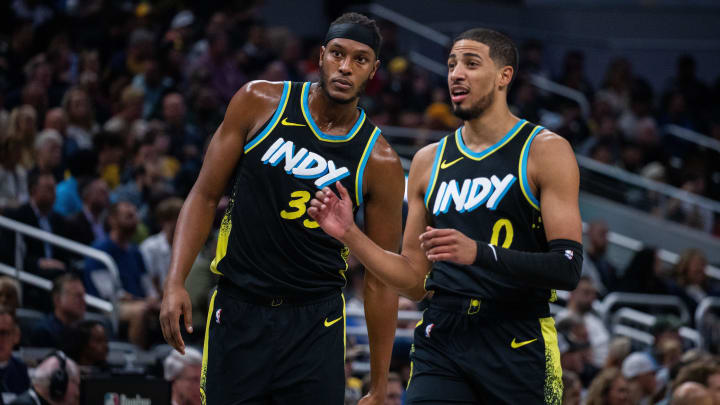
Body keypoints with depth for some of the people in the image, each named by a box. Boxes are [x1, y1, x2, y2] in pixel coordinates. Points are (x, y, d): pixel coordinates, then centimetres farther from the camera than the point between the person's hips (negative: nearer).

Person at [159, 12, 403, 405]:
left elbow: (380, 281, -1)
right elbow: (205, 196, 2)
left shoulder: (379, 163, -5)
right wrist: (175, 282, -11)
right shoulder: (259, 103, -3)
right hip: (238, 310, 1)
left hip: (315, 323, 0)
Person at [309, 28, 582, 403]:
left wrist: (478, 252, -24)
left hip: (517, 343, -3)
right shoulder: (429, 161, 15)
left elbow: (568, 267, -12)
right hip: (441, 341, 3)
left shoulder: (545, 150, -1)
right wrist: (349, 234, 4)